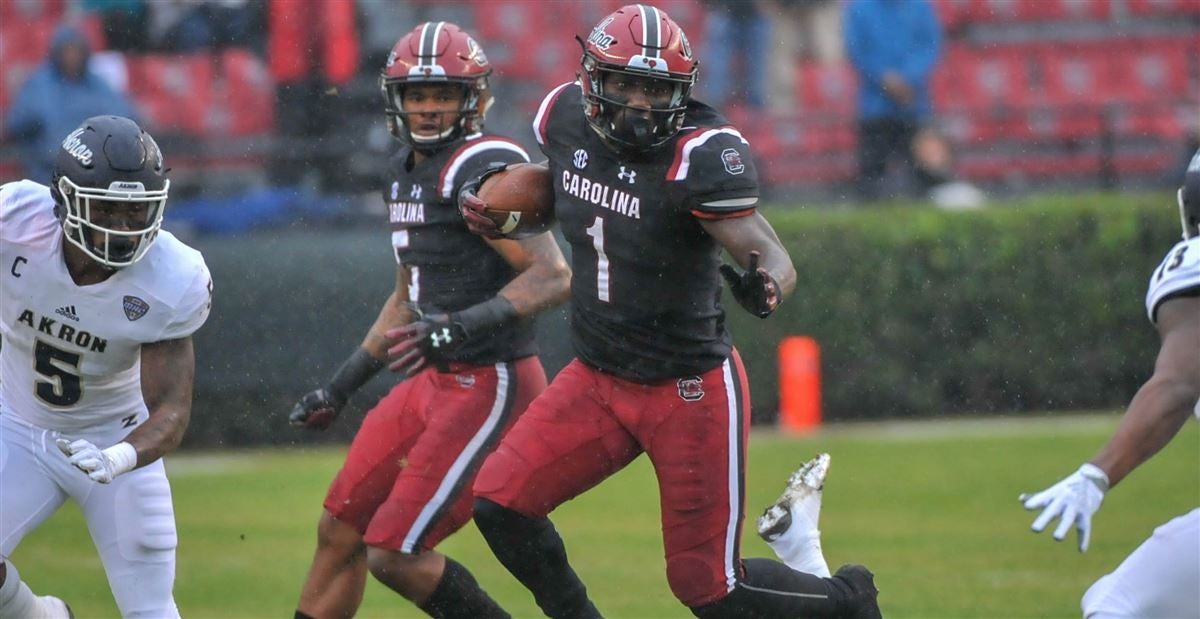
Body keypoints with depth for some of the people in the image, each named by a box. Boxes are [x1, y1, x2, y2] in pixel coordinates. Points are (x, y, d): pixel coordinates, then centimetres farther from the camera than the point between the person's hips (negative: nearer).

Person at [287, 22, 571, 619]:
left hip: (489, 385, -9)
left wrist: (460, 326, -34)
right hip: (434, 383, 9)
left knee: (394, 556, -10)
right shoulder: (406, 172, 13)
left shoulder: (482, 168, -17)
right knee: (339, 531, 13)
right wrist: (340, 387, 26)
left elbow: (553, 277, -24)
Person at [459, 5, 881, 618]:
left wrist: (765, 286, -51)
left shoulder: (702, 153, -23)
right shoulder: (565, 116, -5)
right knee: (500, 504, -6)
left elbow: (774, 257, -28)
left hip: (690, 389, -6)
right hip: (597, 378, 6)